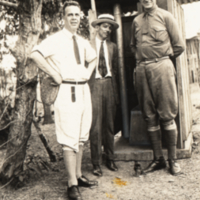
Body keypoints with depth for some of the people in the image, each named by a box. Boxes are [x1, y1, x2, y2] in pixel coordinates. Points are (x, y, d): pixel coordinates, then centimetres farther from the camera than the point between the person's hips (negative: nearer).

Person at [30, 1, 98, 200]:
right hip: (66, 91, -8)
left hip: (83, 90, 8)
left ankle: (78, 175, 26)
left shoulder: (82, 41, 14)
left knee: (81, 137, 13)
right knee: (69, 138, -7)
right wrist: (55, 75, -20)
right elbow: (35, 54, -24)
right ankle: (72, 184, 0)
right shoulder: (56, 39, -8)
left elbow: (93, 58, 34)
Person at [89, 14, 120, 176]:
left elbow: (115, 70, 17)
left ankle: (110, 159, 21)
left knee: (109, 125, 9)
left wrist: (116, 91, 13)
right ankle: (97, 163, 4)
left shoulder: (113, 47, 16)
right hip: (94, 85, -4)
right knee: (95, 126, -4)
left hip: (109, 85, 4)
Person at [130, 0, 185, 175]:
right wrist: (141, 58, 15)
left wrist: (162, 56, 10)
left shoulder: (165, 16, 3)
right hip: (142, 69, 4)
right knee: (150, 116, 5)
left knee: (167, 115, -3)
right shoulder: (136, 21, 15)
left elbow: (179, 46, 3)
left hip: (161, 66, -4)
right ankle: (158, 159, 14)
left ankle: (173, 159, 6)